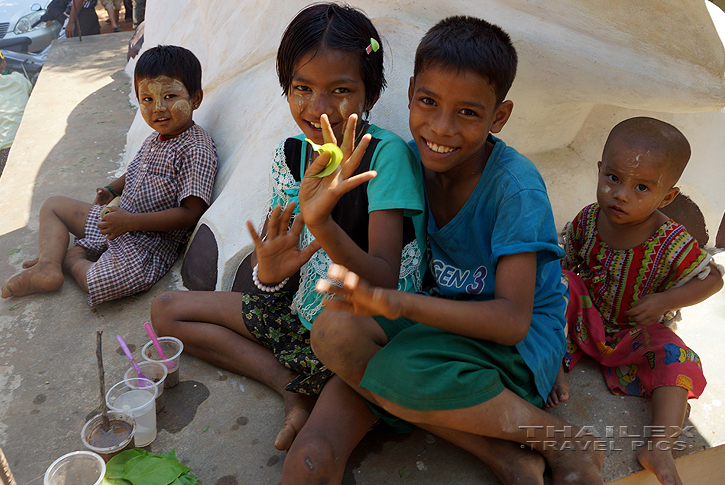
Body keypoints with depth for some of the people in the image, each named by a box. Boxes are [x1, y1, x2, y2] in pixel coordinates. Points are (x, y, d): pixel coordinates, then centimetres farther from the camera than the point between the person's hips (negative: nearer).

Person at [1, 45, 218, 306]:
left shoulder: (197, 149, -22)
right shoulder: (156, 138, 7)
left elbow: (190, 213, -26)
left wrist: (131, 221, -28)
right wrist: (112, 189, 8)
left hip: (150, 242, -9)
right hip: (117, 220, 9)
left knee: (108, 282, -35)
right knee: (52, 205, 19)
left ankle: (71, 259, -1)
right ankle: (48, 267, 0)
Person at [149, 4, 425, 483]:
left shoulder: (386, 154, -18)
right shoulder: (291, 155, 1)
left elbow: (386, 283, -24)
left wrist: (322, 222, -41)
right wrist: (270, 272, -22)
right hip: (306, 315, 8)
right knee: (166, 310, 8)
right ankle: (294, 388, -2)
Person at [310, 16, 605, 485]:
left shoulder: (516, 186, -21)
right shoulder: (414, 158, -4)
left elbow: (513, 319, -26)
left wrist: (399, 303, -38)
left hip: (521, 340, -6)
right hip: (450, 316, 6)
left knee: (401, 373, -34)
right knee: (333, 330, -19)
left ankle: (562, 441, -8)